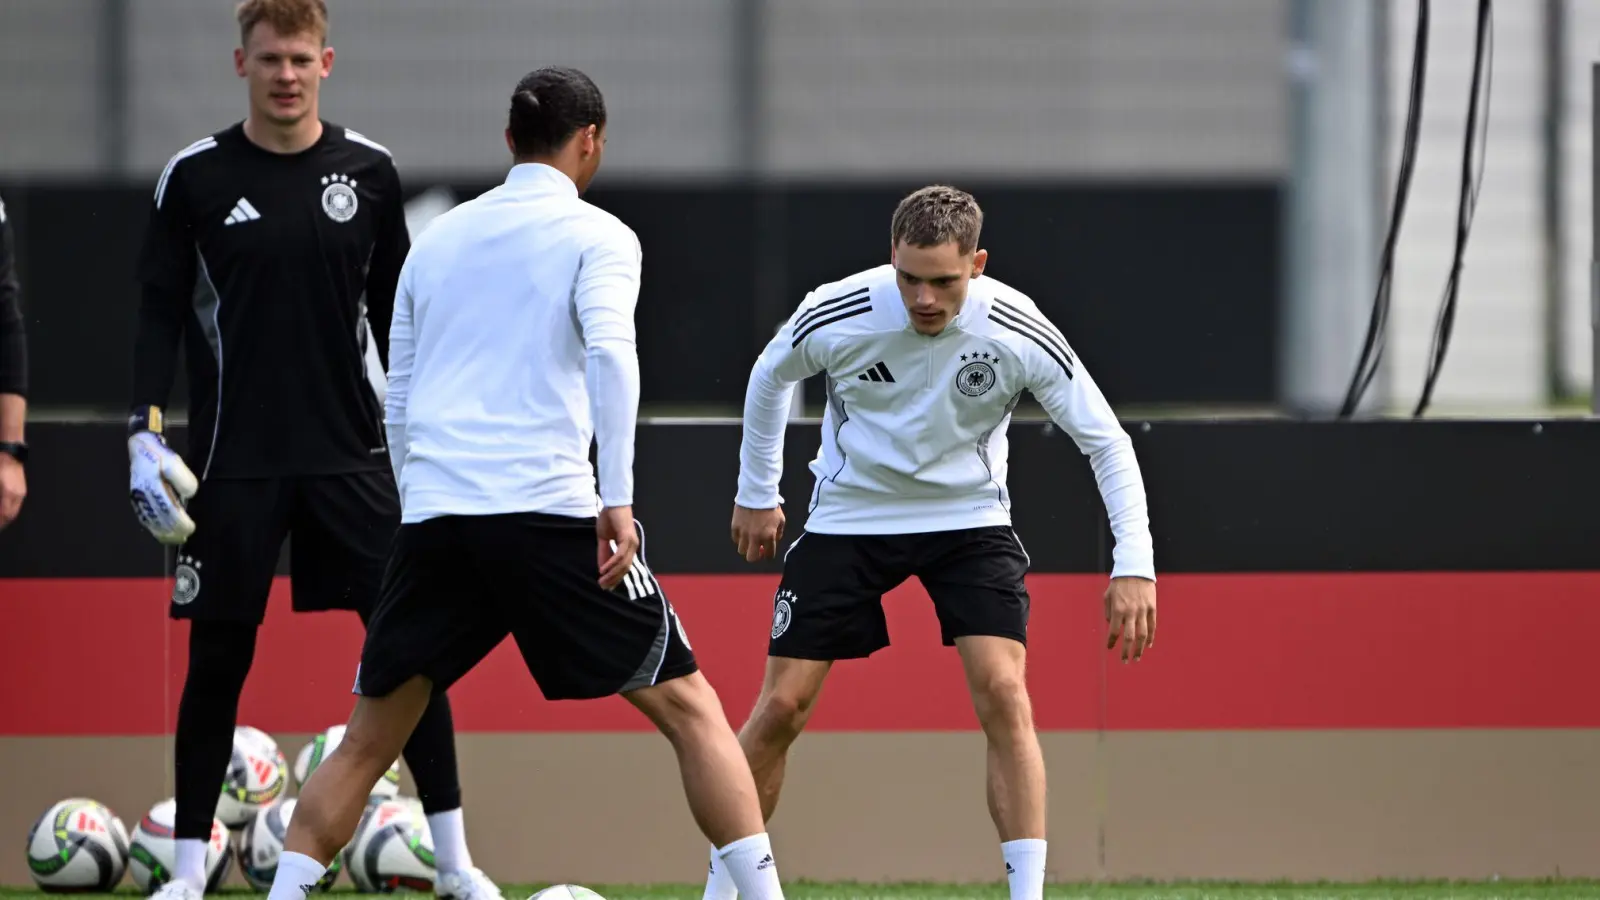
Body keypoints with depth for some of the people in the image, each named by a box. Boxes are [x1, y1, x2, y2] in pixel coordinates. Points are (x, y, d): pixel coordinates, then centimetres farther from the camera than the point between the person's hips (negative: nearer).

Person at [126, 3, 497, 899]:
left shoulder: (368, 172, 4)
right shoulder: (197, 177, -1)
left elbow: (397, 311, 11)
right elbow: (161, 312, 2)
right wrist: (146, 429, -8)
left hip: (351, 451, 1)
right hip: (235, 457, -1)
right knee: (218, 657, 2)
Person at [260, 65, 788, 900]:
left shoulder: (437, 239, 20)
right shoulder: (595, 235, 5)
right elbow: (609, 352, -13)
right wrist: (618, 499, -17)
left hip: (433, 517, 4)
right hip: (547, 510, -4)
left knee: (365, 744, 12)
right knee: (689, 707, 4)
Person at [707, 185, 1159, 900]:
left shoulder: (1019, 335, -23)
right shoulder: (834, 318, -22)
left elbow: (1105, 440, -13)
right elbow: (770, 378, 2)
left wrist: (1133, 565, -21)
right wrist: (756, 492, 11)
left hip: (969, 519, 0)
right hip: (850, 515, 0)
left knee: (1002, 693, -19)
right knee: (783, 705, -4)